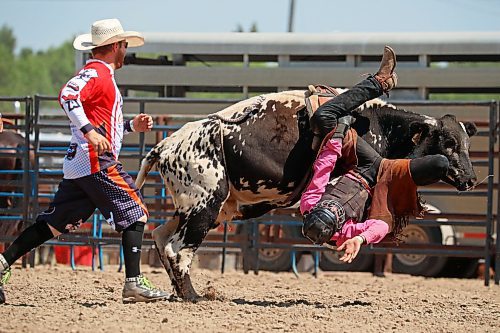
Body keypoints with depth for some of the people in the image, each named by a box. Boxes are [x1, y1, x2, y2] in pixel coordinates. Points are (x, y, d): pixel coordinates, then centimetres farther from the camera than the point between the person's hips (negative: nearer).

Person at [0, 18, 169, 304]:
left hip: (78, 165, 10)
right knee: (136, 213, -6)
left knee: (55, 222, 8)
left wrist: (131, 126, 23)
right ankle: (134, 283, -10)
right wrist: (90, 132, -32)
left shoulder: (102, 75, 24)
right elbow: (68, 95, -26)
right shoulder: (96, 72, -8)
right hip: (98, 163, -10)